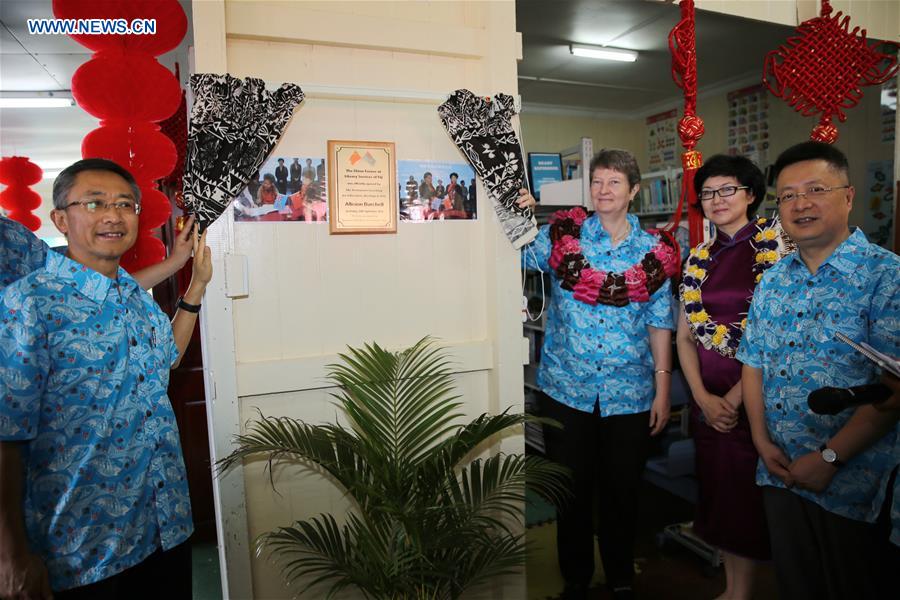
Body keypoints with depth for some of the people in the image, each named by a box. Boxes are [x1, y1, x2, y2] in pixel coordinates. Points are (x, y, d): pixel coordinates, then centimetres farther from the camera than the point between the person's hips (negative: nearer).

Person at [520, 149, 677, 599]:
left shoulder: (653, 252, 1)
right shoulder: (562, 234, -1)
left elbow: (660, 325, 3)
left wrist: (663, 390, 1)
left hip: (629, 393, 1)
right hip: (565, 388, 0)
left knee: (622, 490, 14)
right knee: (572, 489, 12)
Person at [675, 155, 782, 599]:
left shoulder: (776, 245, -7)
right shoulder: (699, 258, 8)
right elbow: (684, 336, 7)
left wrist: (738, 395, -14)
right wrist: (704, 397, -4)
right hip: (709, 398, 5)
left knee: (749, 494, 5)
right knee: (718, 494, 14)